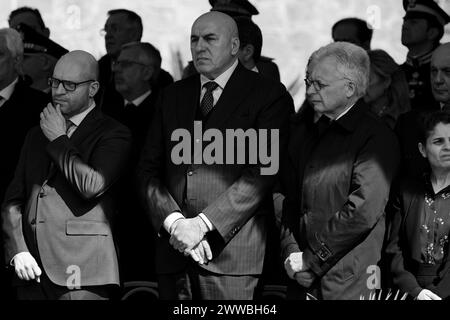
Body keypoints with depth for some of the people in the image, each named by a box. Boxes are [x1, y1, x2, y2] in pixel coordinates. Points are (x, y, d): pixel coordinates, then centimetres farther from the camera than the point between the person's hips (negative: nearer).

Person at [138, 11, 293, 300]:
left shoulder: (269, 96, 0)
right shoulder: (173, 96, 17)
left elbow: (263, 173, -9)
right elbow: (149, 169, 11)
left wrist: (202, 224, -14)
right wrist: (174, 222, -7)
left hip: (231, 251, -4)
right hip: (174, 249, 4)